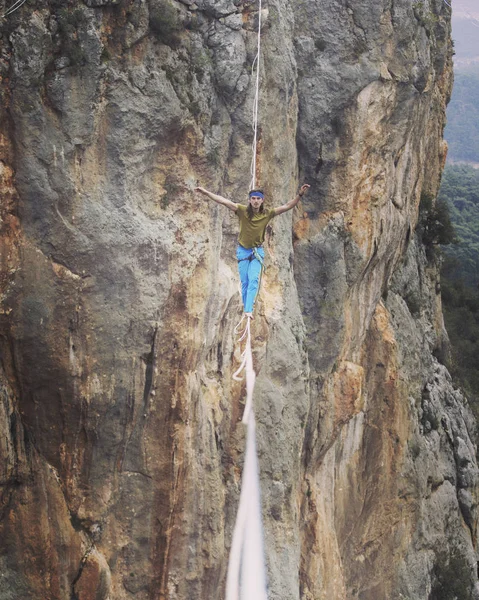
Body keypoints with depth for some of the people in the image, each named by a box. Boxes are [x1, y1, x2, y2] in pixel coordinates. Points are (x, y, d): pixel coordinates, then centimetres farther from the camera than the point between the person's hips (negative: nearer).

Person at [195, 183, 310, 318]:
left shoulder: (267, 214, -9)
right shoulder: (242, 210, -12)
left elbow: (287, 206, -10)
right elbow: (224, 201, -16)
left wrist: (300, 195, -22)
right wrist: (206, 192, -21)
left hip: (257, 252, 0)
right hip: (243, 250, 0)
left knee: (254, 280, -14)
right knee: (245, 282, 5)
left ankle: (248, 311, -20)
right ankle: (246, 306, 21)